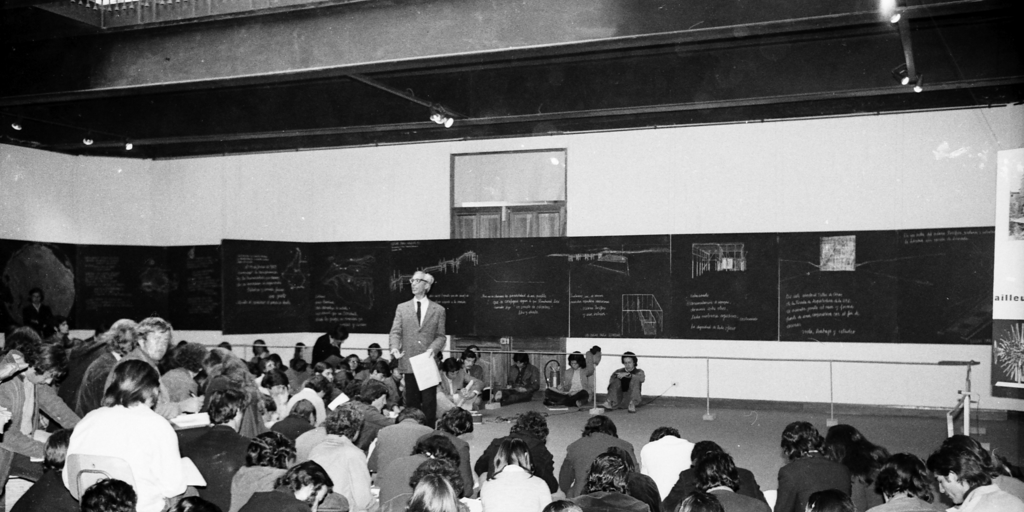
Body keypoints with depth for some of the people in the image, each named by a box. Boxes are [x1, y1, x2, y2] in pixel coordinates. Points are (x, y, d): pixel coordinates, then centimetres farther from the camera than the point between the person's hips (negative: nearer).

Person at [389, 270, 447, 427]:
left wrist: (433, 348, -14)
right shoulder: (402, 308, 11)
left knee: (429, 401, -2)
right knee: (411, 402, 6)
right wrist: (394, 348, -15)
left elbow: (440, 336, 6)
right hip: (409, 362, 1)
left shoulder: (438, 310, 7)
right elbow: (395, 332, 5)